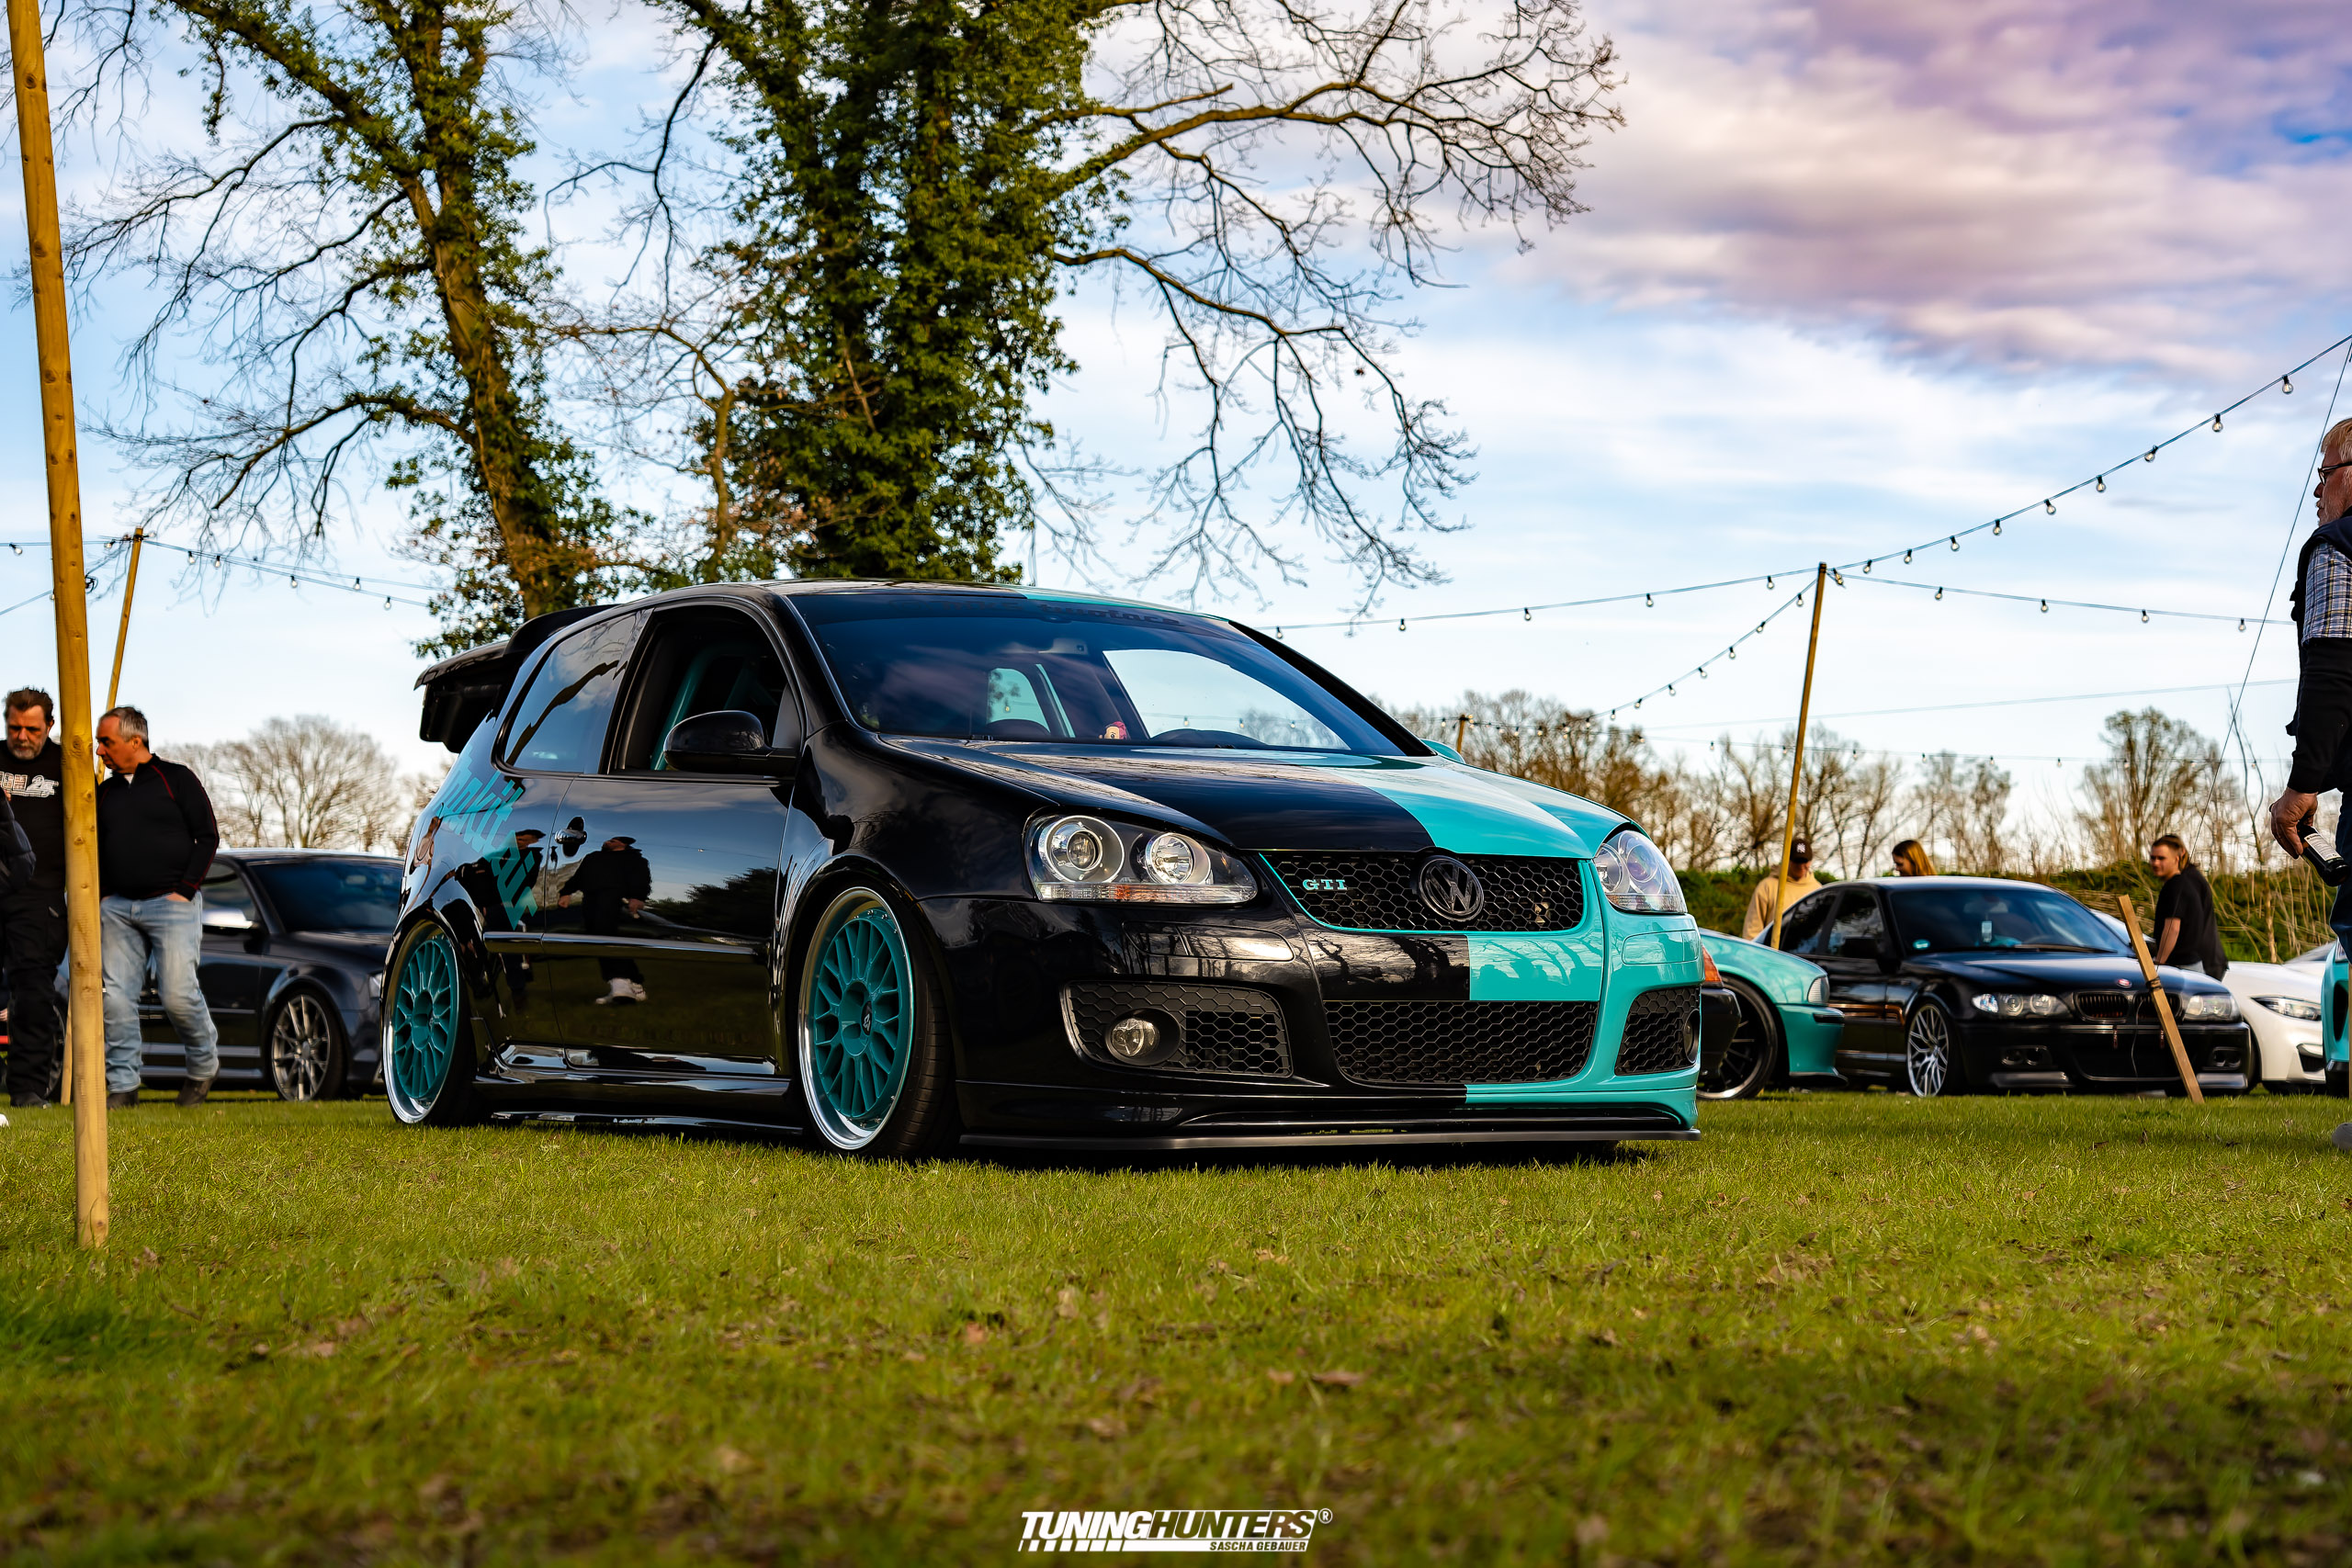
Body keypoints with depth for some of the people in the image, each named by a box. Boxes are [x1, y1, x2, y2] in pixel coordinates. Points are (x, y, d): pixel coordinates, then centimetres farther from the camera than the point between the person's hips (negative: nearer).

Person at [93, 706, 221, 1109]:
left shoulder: (176, 779, 3)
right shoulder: (105, 792, 17)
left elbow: (208, 836, 0)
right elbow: (95, 848, 23)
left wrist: (185, 890, -8)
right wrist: (101, 894, 7)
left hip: (171, 904, -5)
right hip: (117, 908, 5)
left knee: (178, 994, -13)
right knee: (116, 997, -4)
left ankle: (204, 1065, 12)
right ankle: (122, 1085, 2)